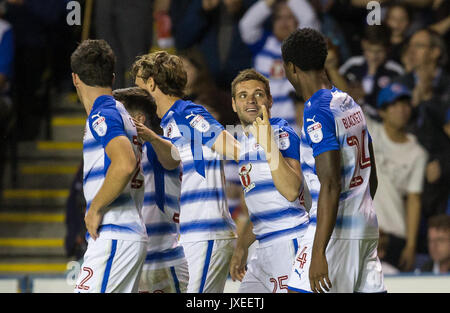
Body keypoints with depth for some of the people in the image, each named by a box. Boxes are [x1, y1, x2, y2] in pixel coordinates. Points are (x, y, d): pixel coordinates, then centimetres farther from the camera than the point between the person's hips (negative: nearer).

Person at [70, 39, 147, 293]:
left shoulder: (102, 115, -9)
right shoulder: (124, 115, 20)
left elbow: (125, 164, -26)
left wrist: (95, 210, -16)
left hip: (113, 239, -10)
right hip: (134, 237, 10)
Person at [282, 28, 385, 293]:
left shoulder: (317, 113, -15)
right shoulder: (351, 104, 13)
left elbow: (331, 186, -22)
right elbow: (371, 178, 20)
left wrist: (318, 252, -24)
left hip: (334, 231, -9)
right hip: (367, 227, 9)